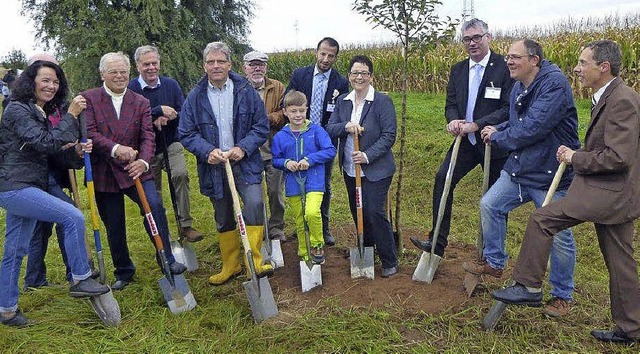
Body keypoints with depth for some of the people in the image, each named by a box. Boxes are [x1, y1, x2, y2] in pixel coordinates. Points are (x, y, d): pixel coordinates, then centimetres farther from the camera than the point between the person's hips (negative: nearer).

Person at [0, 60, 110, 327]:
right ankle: (80, 280, -7)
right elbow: (44, 143, -22)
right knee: (74, 217, -20)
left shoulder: (42, 112, 15)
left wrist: (75, 149, -1)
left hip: (25, 188, 9)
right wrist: (71, 115, -20)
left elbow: (50, 149, 17)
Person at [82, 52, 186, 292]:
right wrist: (115, 148, -28)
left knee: (154, 205, -22)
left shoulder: (141, 103, 6)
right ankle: (123, 272, 28)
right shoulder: (88, 99, 0)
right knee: (114, 226, 8)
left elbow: (148, 137, -4)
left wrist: (143, 161, -24)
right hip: (104, 173, 0)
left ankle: (167, 260, -8)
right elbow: (89, 132, -11)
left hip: (135, 169, 1)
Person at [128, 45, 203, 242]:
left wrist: (165, 118, -20)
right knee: (153, 193, 9)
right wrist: (159, 110, -24)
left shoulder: (171, 85, 1)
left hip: (171, 144, 0)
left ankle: (185, 225, -18)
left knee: (180, 174, -25)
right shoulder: (131, 89, -7)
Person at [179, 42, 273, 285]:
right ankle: (230, 266, 29)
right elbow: (186, 133, 0)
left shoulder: (246, 91, -2)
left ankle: (254, 262, -9)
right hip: (213, 167, 2)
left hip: (245, 163, -1)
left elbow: (262, 126, -2)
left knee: (254, 204, -22)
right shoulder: (195, 97, 0)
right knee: (223, 219, 12)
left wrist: (243, 148, -16)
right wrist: (208, 151, -16)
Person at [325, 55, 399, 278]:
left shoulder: (383, 101, -9)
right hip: (350, 169, 6)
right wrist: (346, 126, -19)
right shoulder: (342, 101, 7)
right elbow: (329, 129, 1)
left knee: (375, 213, -9)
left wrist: (368, 156, -22)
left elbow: (389, 136, -13)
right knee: (357, 213, 15)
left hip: (376, 169, -6)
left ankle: (389, 261, 9)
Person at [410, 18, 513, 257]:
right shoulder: (458, 70, 8)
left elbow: (510, 108, -17)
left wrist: (476, 125, -24)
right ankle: (437, 242, -7)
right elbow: (451, 104, 9)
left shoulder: (505, 68, -11)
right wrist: (453, 120, -15)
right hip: (467, 141, 5)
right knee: (442, 178, -13)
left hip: (495, 143, -4)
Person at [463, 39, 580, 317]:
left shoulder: (554, 83, -20)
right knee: (490, 204, 8)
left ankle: (562, 296, 20)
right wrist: (498, 130, 0)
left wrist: (498, 137, -12)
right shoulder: (519, 87, 8)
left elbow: (533, 128, -27)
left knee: (559, 236, 1)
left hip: (551, 174, -8)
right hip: (518, 168, 9)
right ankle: (494, 263, 27)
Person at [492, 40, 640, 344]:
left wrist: (576, 158, -12)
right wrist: (577, 156, 6)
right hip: (616, 193, 10)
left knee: (542, 219, -11)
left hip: (608, 191, -10)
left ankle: (529, 286, 0)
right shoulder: (608, 97, 13)